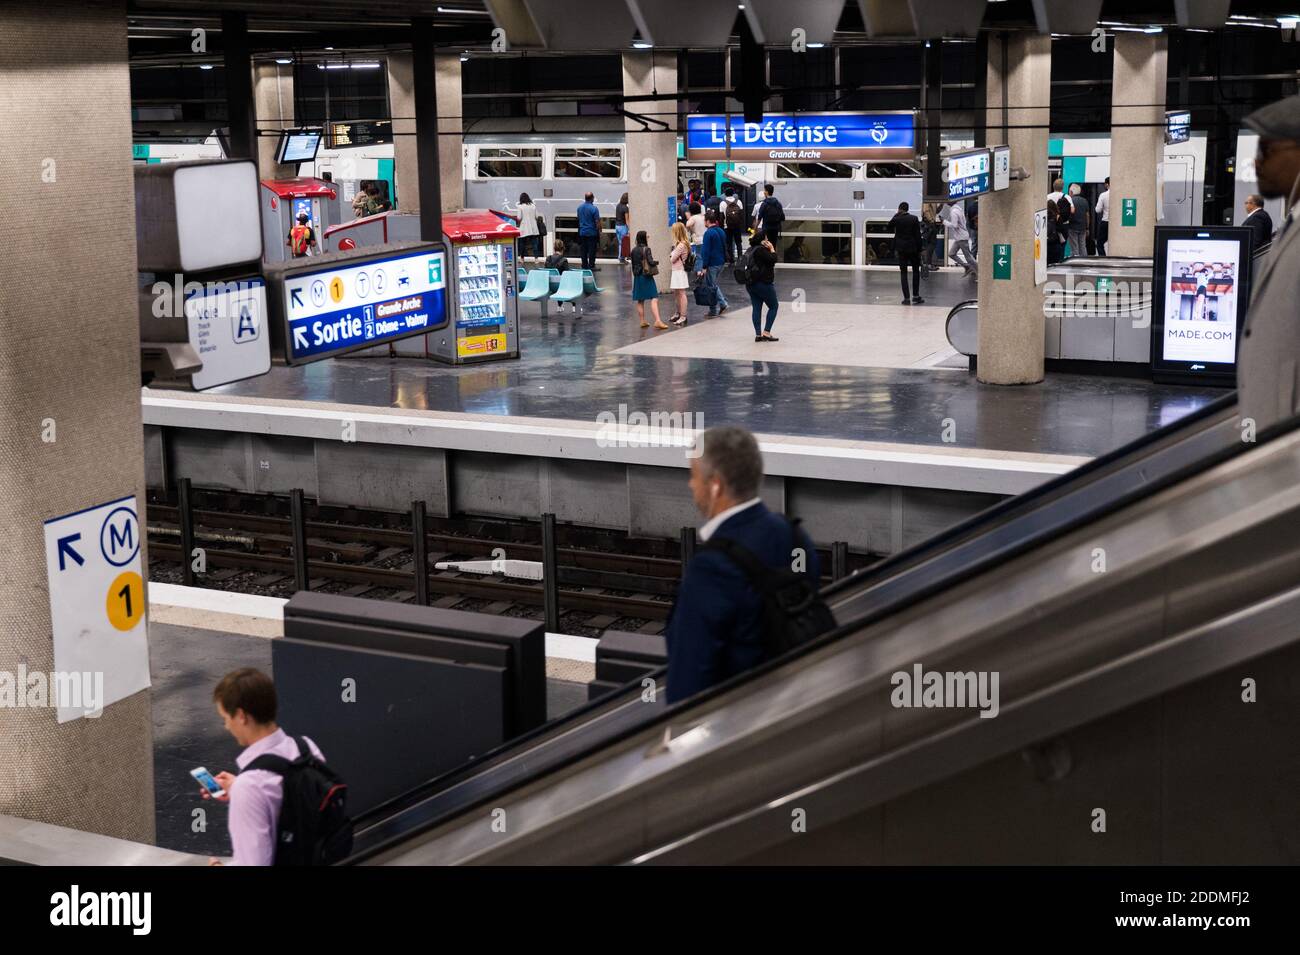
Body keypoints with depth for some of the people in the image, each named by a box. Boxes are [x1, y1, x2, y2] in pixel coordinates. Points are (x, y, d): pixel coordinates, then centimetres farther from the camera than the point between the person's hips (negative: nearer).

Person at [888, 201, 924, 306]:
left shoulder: (896, 219, -6)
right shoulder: (914, 219, -5)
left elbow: (890, 229, 14)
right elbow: (918, 235, -5)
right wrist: (919, 249, 1)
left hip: (901, 249, 0)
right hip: (913, 248, 0)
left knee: (903, 273, 3)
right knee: (916, 271, 14)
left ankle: (906, 297, -3)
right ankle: (915, 295, 10)